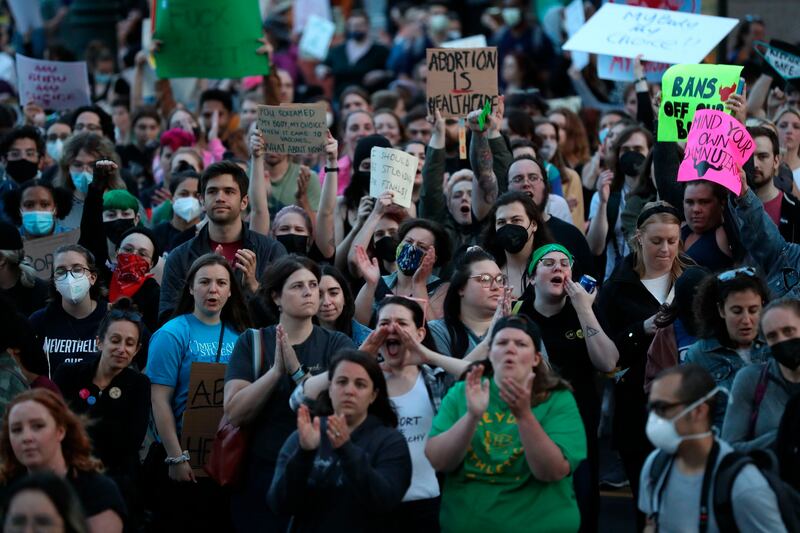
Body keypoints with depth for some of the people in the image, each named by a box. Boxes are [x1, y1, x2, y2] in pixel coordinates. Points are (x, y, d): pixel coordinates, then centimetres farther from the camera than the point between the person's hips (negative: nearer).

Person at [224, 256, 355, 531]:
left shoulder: (337, 344, 1)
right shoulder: (252, 343, 2)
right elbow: (234, 413, -9)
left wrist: (296, 371, -20)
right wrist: (276, 370, -18)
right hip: (261, 475, 0)